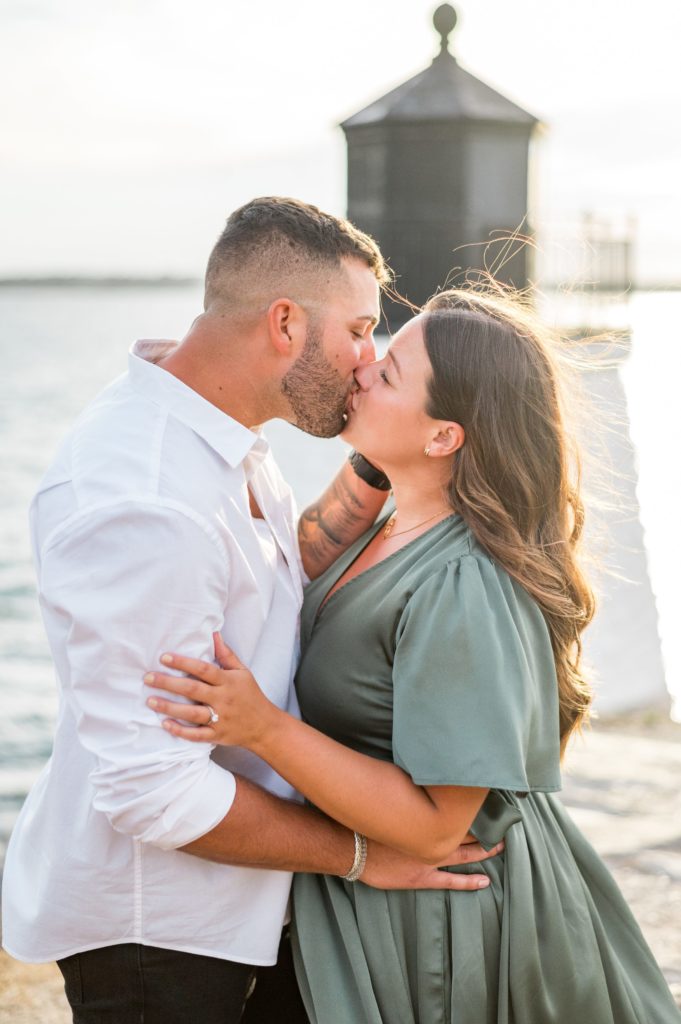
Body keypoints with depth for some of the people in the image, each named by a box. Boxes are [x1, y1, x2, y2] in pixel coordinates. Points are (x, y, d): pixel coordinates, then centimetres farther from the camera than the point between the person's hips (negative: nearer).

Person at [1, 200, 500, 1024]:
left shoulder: (219, 442, 2)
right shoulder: (141, 508, -31)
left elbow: (286, 587, 13)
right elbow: (152, 786, -30)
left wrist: (371, 471, -1)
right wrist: (359, 853, -19)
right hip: (145, 926, -9)